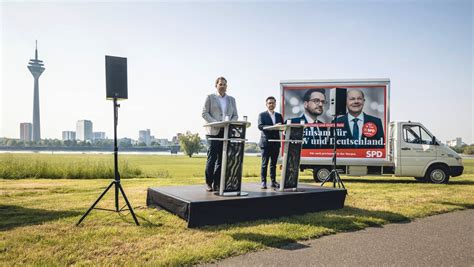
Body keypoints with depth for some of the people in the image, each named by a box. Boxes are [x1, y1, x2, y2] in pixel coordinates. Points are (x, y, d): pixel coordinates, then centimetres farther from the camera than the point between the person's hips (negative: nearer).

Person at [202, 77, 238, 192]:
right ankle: (209, 183, 5)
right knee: (212, 157, -6)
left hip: (227, 132, 4)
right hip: (214, 132, -3)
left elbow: (235, 115, 15)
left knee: (222, 158, 3)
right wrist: (216, 123, -14)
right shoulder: (210, 97, 7)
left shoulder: (231, 99, 18)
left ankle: (217, 183, 9)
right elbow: (204, 113, -1)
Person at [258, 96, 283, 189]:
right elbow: (260, 126, -12)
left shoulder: (279, 115, 17)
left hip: (276, 142, 4)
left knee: (274, 163, 8)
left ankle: (273, 181, 13)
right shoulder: (262, 115, 3)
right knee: (264, 163, -2)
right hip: (266, 142, -4)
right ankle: (263, 182, 2)